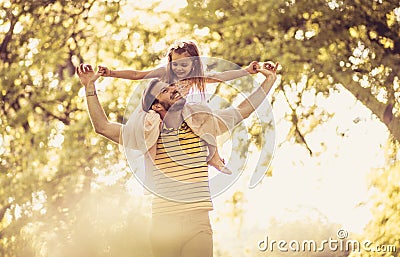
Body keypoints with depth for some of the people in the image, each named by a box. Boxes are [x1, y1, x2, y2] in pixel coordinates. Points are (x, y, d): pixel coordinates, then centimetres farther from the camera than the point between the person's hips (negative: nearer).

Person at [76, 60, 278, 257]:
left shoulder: (200, 123, 9)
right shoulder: (148, 135, 8)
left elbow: (243, 110, 17)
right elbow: (103, 127, 10)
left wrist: (269, 80, 19)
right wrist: (90, 87, 4)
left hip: (198, 223, 0)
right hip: (163, 225, 0)